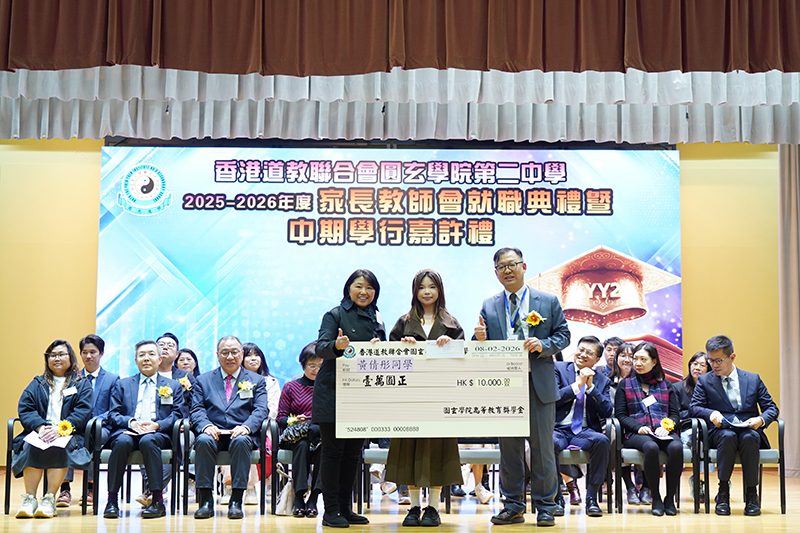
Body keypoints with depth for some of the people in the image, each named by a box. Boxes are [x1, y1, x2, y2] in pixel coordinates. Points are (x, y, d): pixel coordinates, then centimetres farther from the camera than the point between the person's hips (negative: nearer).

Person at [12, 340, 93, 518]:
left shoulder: (82, 385, 17)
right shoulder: (37, 384, 24)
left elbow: (82, 413, 1)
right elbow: (25, 410, 9)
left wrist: (60, 429, -17)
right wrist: (40, 426, -12)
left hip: (69, 435, -2)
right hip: (39, 432, 2)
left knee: (58, 447, -36)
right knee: (31, 447, -32)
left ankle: (50, 499, -33)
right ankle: (29, 499, -32)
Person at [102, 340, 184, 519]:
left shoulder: (174, 386, 21)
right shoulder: (122, 385, 24)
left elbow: (177, 416, 7)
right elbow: (113, 415, 12)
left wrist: (157, 425, -12)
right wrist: (130, 422, -10)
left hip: (158, 434, -1)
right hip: (128, 431, 1)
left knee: (148, 440, -37)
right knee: (122, 441, -35)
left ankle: (158, 501, -34)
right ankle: (112, 500, -30)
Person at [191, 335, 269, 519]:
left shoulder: (256, 380, 16)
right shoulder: (203, 380, 18)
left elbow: (261, 410, 3)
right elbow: (197, 409, 7)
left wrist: (246, 427, -18)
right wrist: (206, 426, -16)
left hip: (241, 433, -1)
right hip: (213, 433, 1)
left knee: (241, 441, -35)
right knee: (203, 441, -33)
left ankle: (236, 500, -31)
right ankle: (205, 500, -27)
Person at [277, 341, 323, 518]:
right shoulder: (291, 387, 14)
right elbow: (281, 418, 8)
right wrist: (294, 420, -14)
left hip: (322, 434, 1)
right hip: (295, 436, 0)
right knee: (302, 444, -36)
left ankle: (313, 498, -31)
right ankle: (299, 498, -32)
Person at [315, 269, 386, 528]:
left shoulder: (375, 317, 13)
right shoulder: (335, 315, -2)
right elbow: (321, 348, -13)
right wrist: (336, 345, -34)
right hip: (333, 393, -5)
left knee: (354, 452, 9)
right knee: (333, 450, -2)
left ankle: (345, 507, 18)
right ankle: (330, 510, 3)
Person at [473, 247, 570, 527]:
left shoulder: (548, 301, 6)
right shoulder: (489, 307, 10)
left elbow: (563, 335, 5)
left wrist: (544, 345, -14)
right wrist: (480, 339, -14)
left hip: (539, 385, -2)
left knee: (542, 447, 2)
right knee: (509, 448, 8)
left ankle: (545, 507, 13)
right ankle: (513, 505, 18)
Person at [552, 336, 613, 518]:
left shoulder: (602, 381, 17)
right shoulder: (558, 368, 10)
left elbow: (607, 412, 4)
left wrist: (590, 386, -4)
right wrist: (578, 384, -8)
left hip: (584, 432, 2)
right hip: (558, 429, -2)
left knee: (602, 441, -32)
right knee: (550, 443, -37)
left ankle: (591, 498, -21)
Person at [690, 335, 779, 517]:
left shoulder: (753, 379, 14)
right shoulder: (704, 381, 13)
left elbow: (772, 408, 11)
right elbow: (694, 407, 3)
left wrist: (761, 419, -12)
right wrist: (711, 413, -19)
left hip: (749, 431, 0)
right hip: (721, 432, 0)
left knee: (749, 437, -36)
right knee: (728, 436, -36)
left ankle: (751, 494, -27)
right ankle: (723, 493, -28)